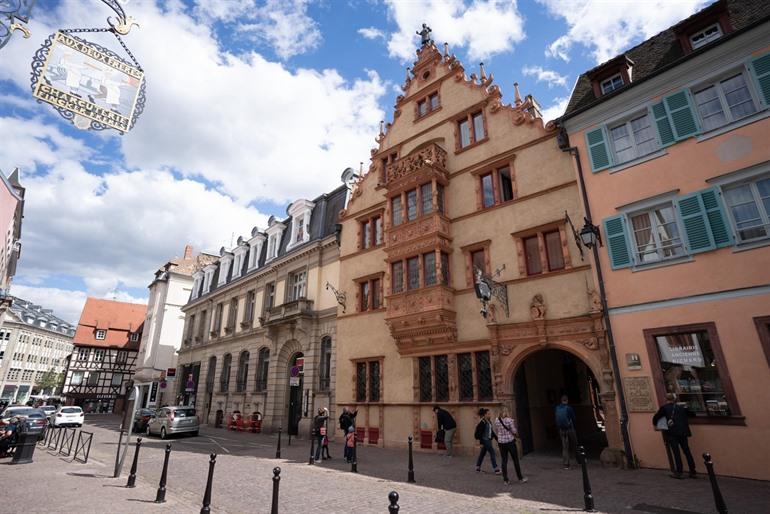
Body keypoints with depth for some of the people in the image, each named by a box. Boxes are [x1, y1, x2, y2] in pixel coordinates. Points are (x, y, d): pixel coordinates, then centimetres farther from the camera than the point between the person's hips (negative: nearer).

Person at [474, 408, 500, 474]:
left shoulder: (488, 421, 9)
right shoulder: (482, 422, -18)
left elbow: (491, 431, 18)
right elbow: (478, 432, -18)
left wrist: (496, 437, 15)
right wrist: (481, 442, -18)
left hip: (488, 439, 9)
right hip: (485, 440, -9)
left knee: (482, 453, 15)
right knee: (492, 453, -7)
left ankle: (478, 467, 26)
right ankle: (496, 469, -3)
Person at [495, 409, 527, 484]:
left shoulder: (496, 421, 0)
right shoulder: (510, 420, -13)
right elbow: (514, 431, -10)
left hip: (501, 442, 3)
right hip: (510, 441, -3)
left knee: (504, 461, 9)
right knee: (515, 460, 12)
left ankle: (505, 480, 11)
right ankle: (520, 478, 23)